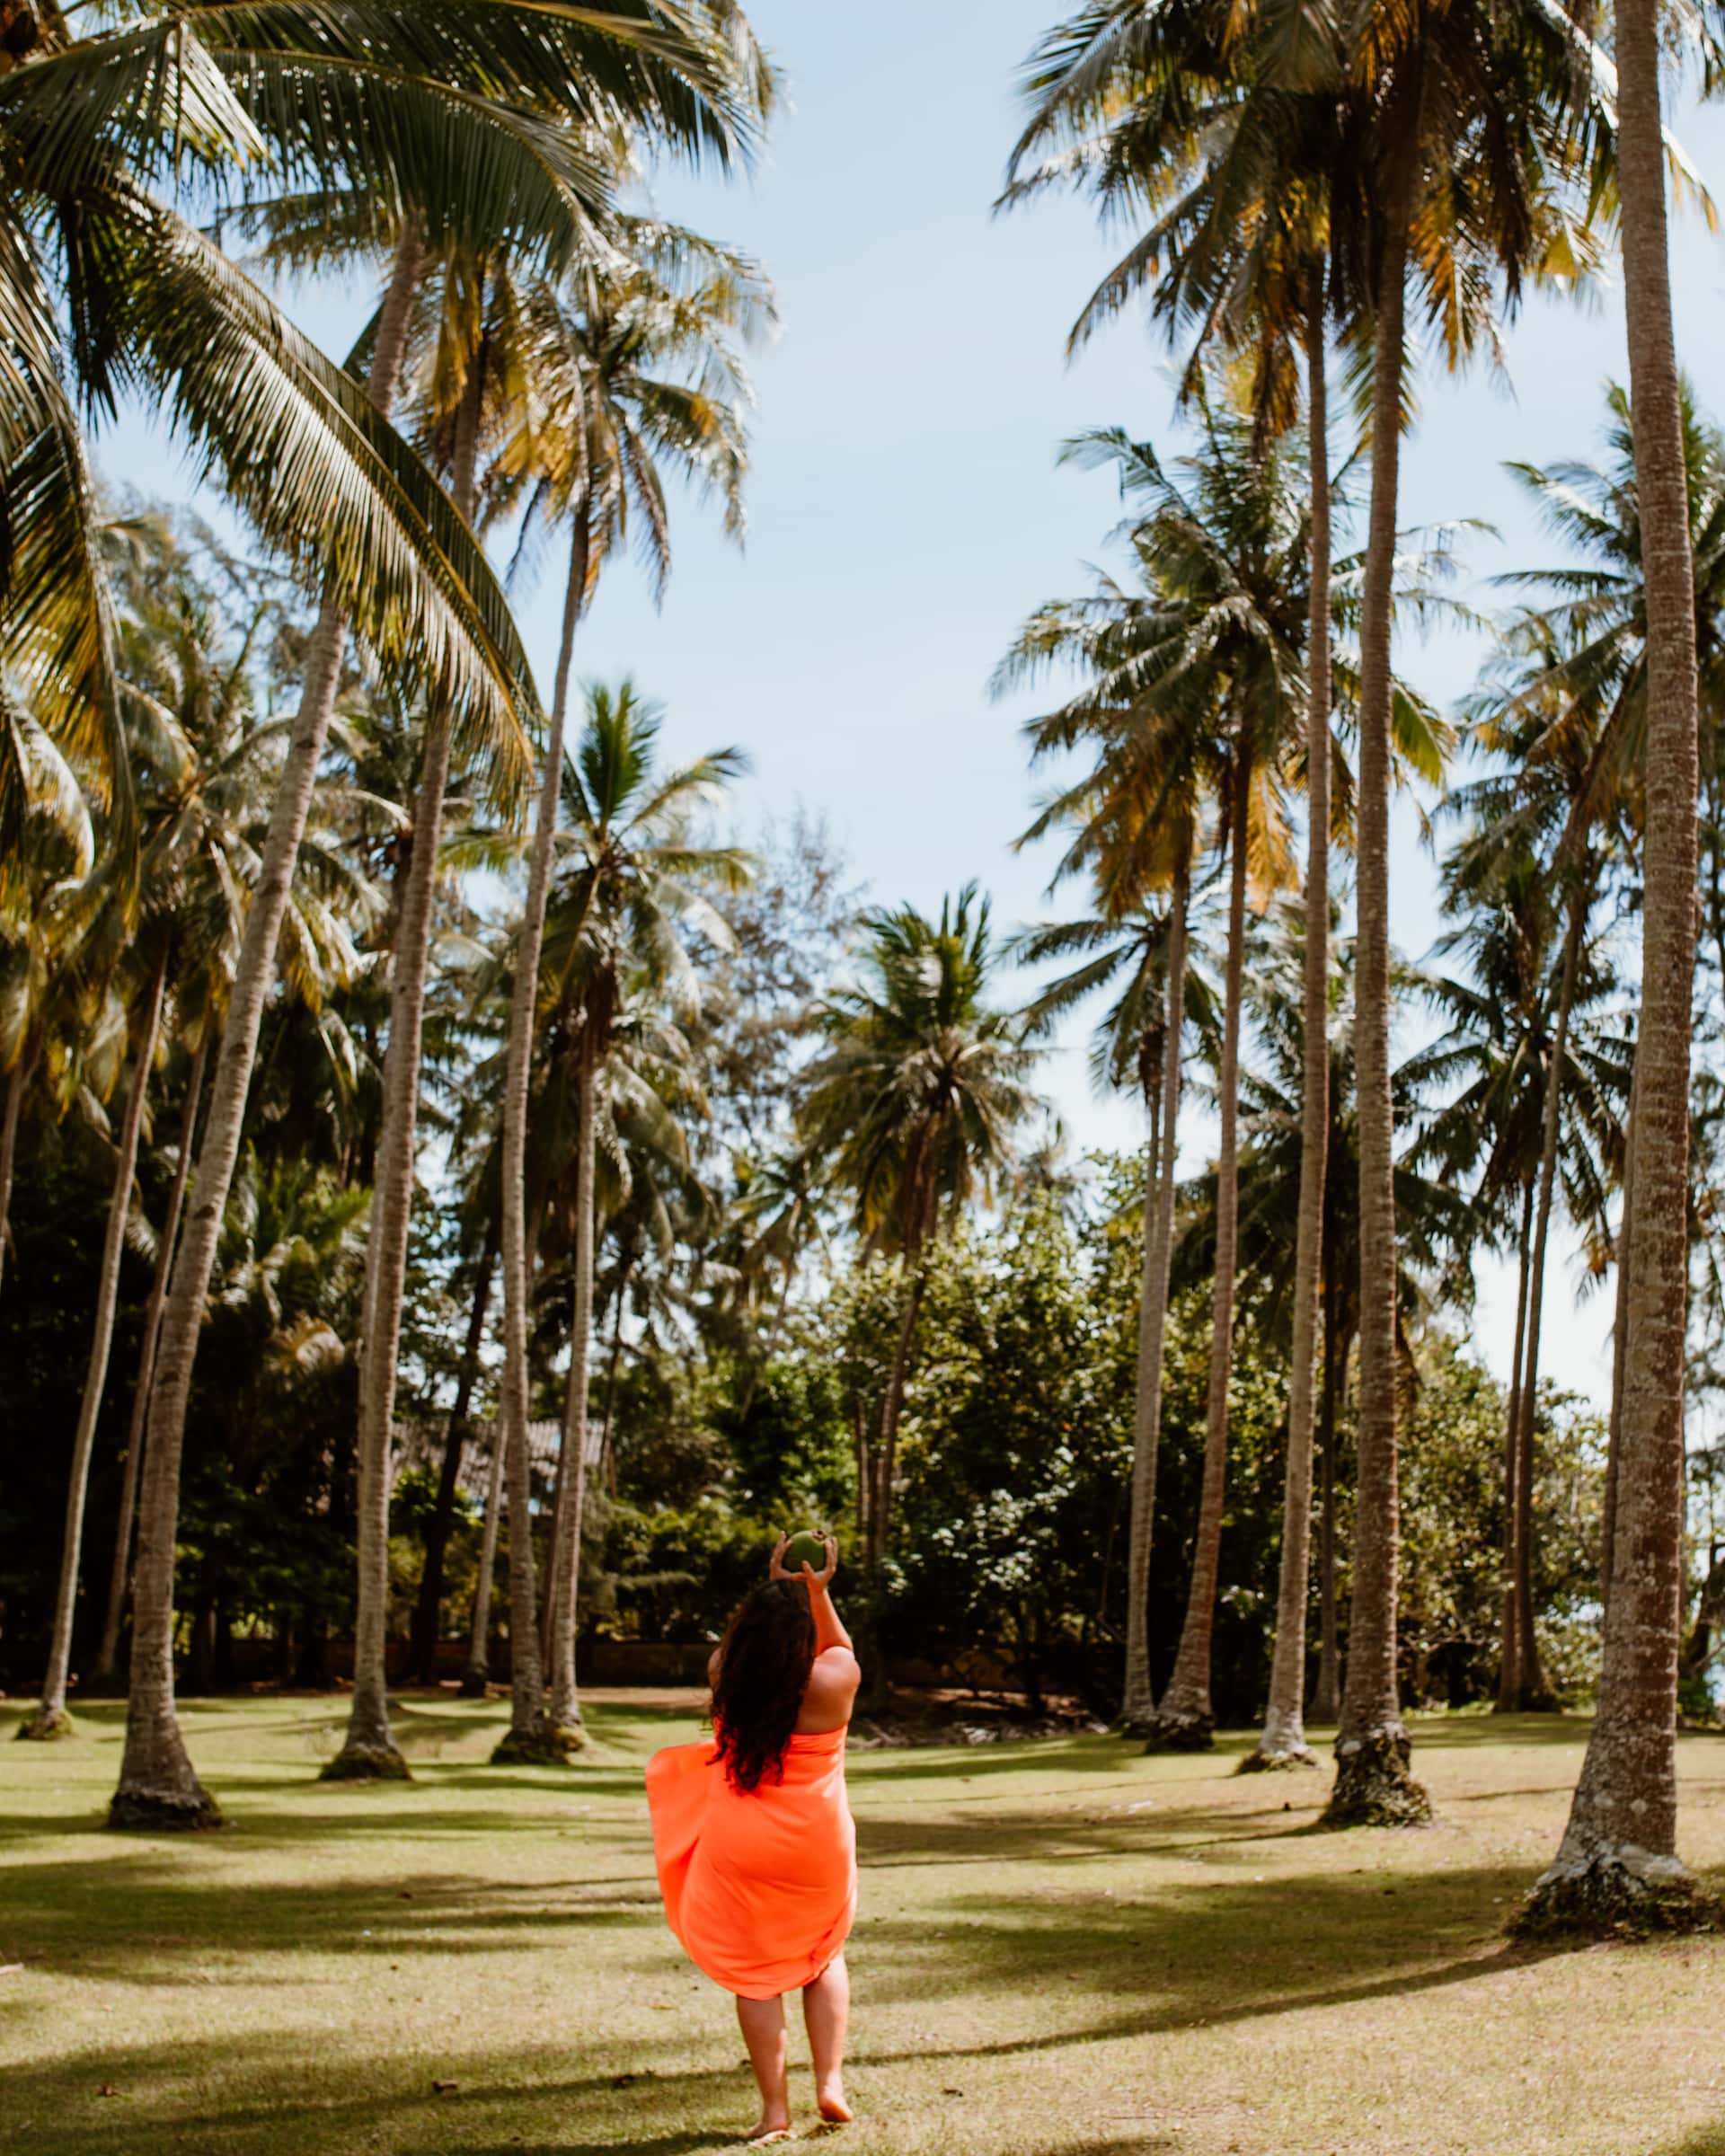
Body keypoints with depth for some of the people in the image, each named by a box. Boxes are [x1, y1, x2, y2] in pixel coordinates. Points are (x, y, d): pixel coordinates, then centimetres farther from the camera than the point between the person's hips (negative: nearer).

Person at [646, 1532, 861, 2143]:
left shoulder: (726, 1678, -11)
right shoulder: (832, 1681, -16)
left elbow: (740, 1642, 12)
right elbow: (838, 1649, 8)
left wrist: (774, 1587, 12)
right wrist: (819, 1591, 6)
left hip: (740, 1852, 0)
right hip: (817, 1851, 0)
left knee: (756, 1974, 11)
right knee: (824, 1954, 24)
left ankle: (774, 2108, 10)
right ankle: (830, 2081, 15)